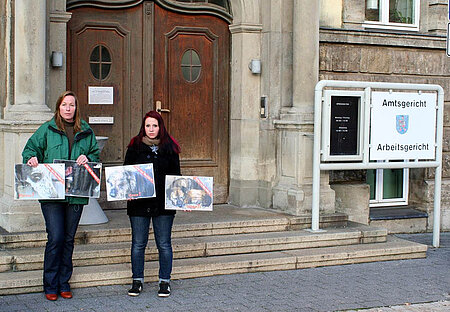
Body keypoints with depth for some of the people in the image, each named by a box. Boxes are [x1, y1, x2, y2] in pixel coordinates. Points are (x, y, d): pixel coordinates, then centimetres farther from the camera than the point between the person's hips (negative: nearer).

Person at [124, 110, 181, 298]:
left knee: (164, 244, 4)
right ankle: (137, 281, 18)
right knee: (138, 243, 5)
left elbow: (176, 175, 10)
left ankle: (165, 282, 15)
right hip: (139, 202, 0)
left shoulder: (169, 147, 6)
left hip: (163, 203, 0)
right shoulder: (135, 147, 5)